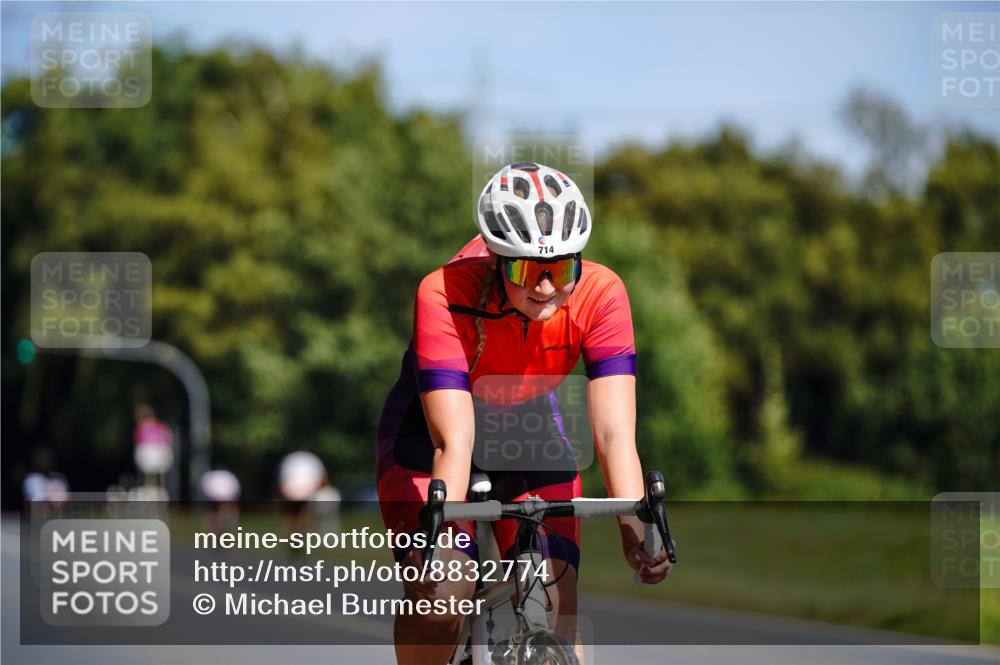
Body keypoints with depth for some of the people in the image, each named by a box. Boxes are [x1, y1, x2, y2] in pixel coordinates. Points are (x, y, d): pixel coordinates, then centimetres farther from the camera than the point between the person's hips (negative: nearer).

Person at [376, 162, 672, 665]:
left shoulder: (600, 294, -28)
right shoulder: (445, 296, -35)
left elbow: (614, 433, -32)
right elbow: (453, 441, -40)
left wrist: (635, 527, -47)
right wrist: (437, 542, -53)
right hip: (429, 430, -2)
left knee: (555, 614, -12)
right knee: (439, 599, -22)